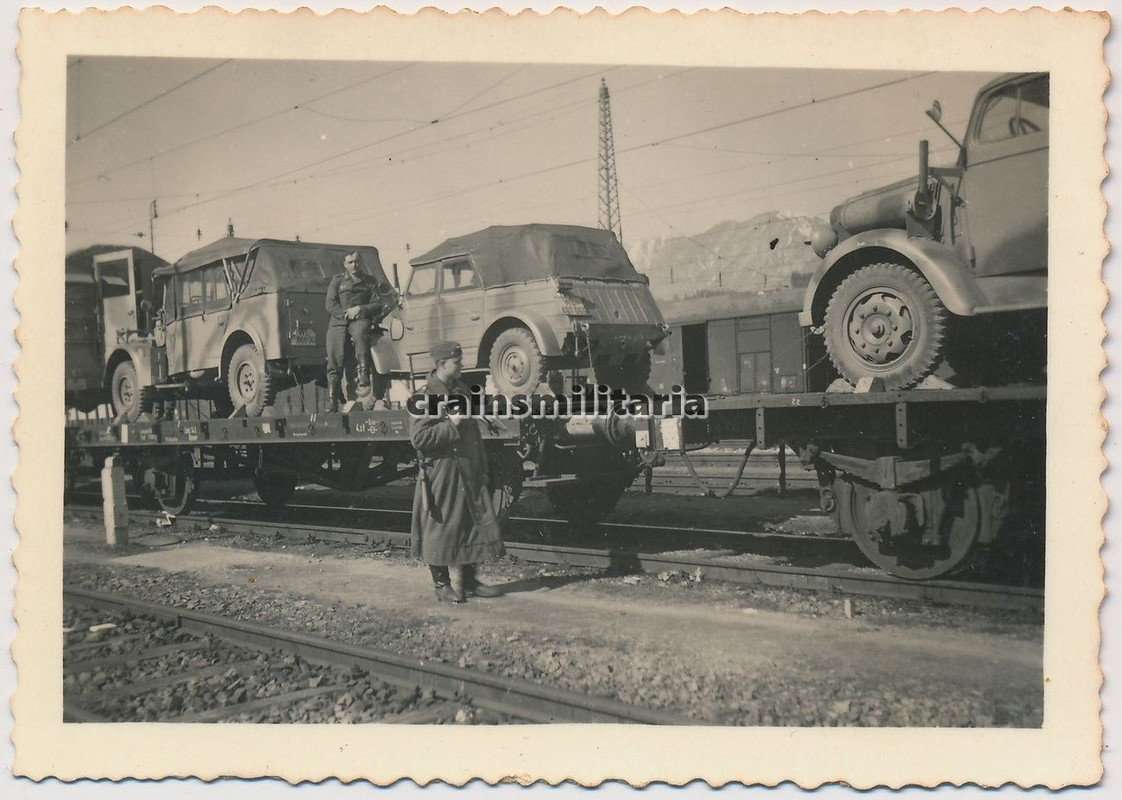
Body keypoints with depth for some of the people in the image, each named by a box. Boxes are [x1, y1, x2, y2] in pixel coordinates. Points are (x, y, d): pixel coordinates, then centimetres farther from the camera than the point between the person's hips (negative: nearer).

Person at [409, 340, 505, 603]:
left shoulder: (460, 389, 13)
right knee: (441, 527, 1)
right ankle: (442, 584, 14)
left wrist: (482, 468, 17)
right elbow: (419, 438, -20)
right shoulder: (426, 395, -12)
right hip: (440, 472, -8)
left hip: (468, 471, 8)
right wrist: (451, 424, -20)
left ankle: (468, 580, 20)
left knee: (473, 523, 9)